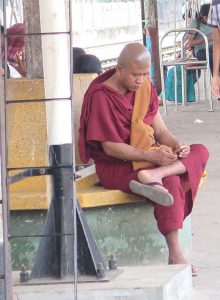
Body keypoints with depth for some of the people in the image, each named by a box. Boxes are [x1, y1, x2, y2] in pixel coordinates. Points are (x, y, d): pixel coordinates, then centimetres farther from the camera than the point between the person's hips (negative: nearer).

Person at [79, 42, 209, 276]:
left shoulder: (144, 88, 8)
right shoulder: (101, 96, -13)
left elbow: (161, 131, 8)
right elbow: (110, 147, -17)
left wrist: (176, 145, -16)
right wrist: (152, 156, -26)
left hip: (147, 158, 7)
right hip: (115, 167, -7)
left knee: (200, 152, -14)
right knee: (171, 182, -32)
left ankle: (154, 176, -39)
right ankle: (175, 255, -37)